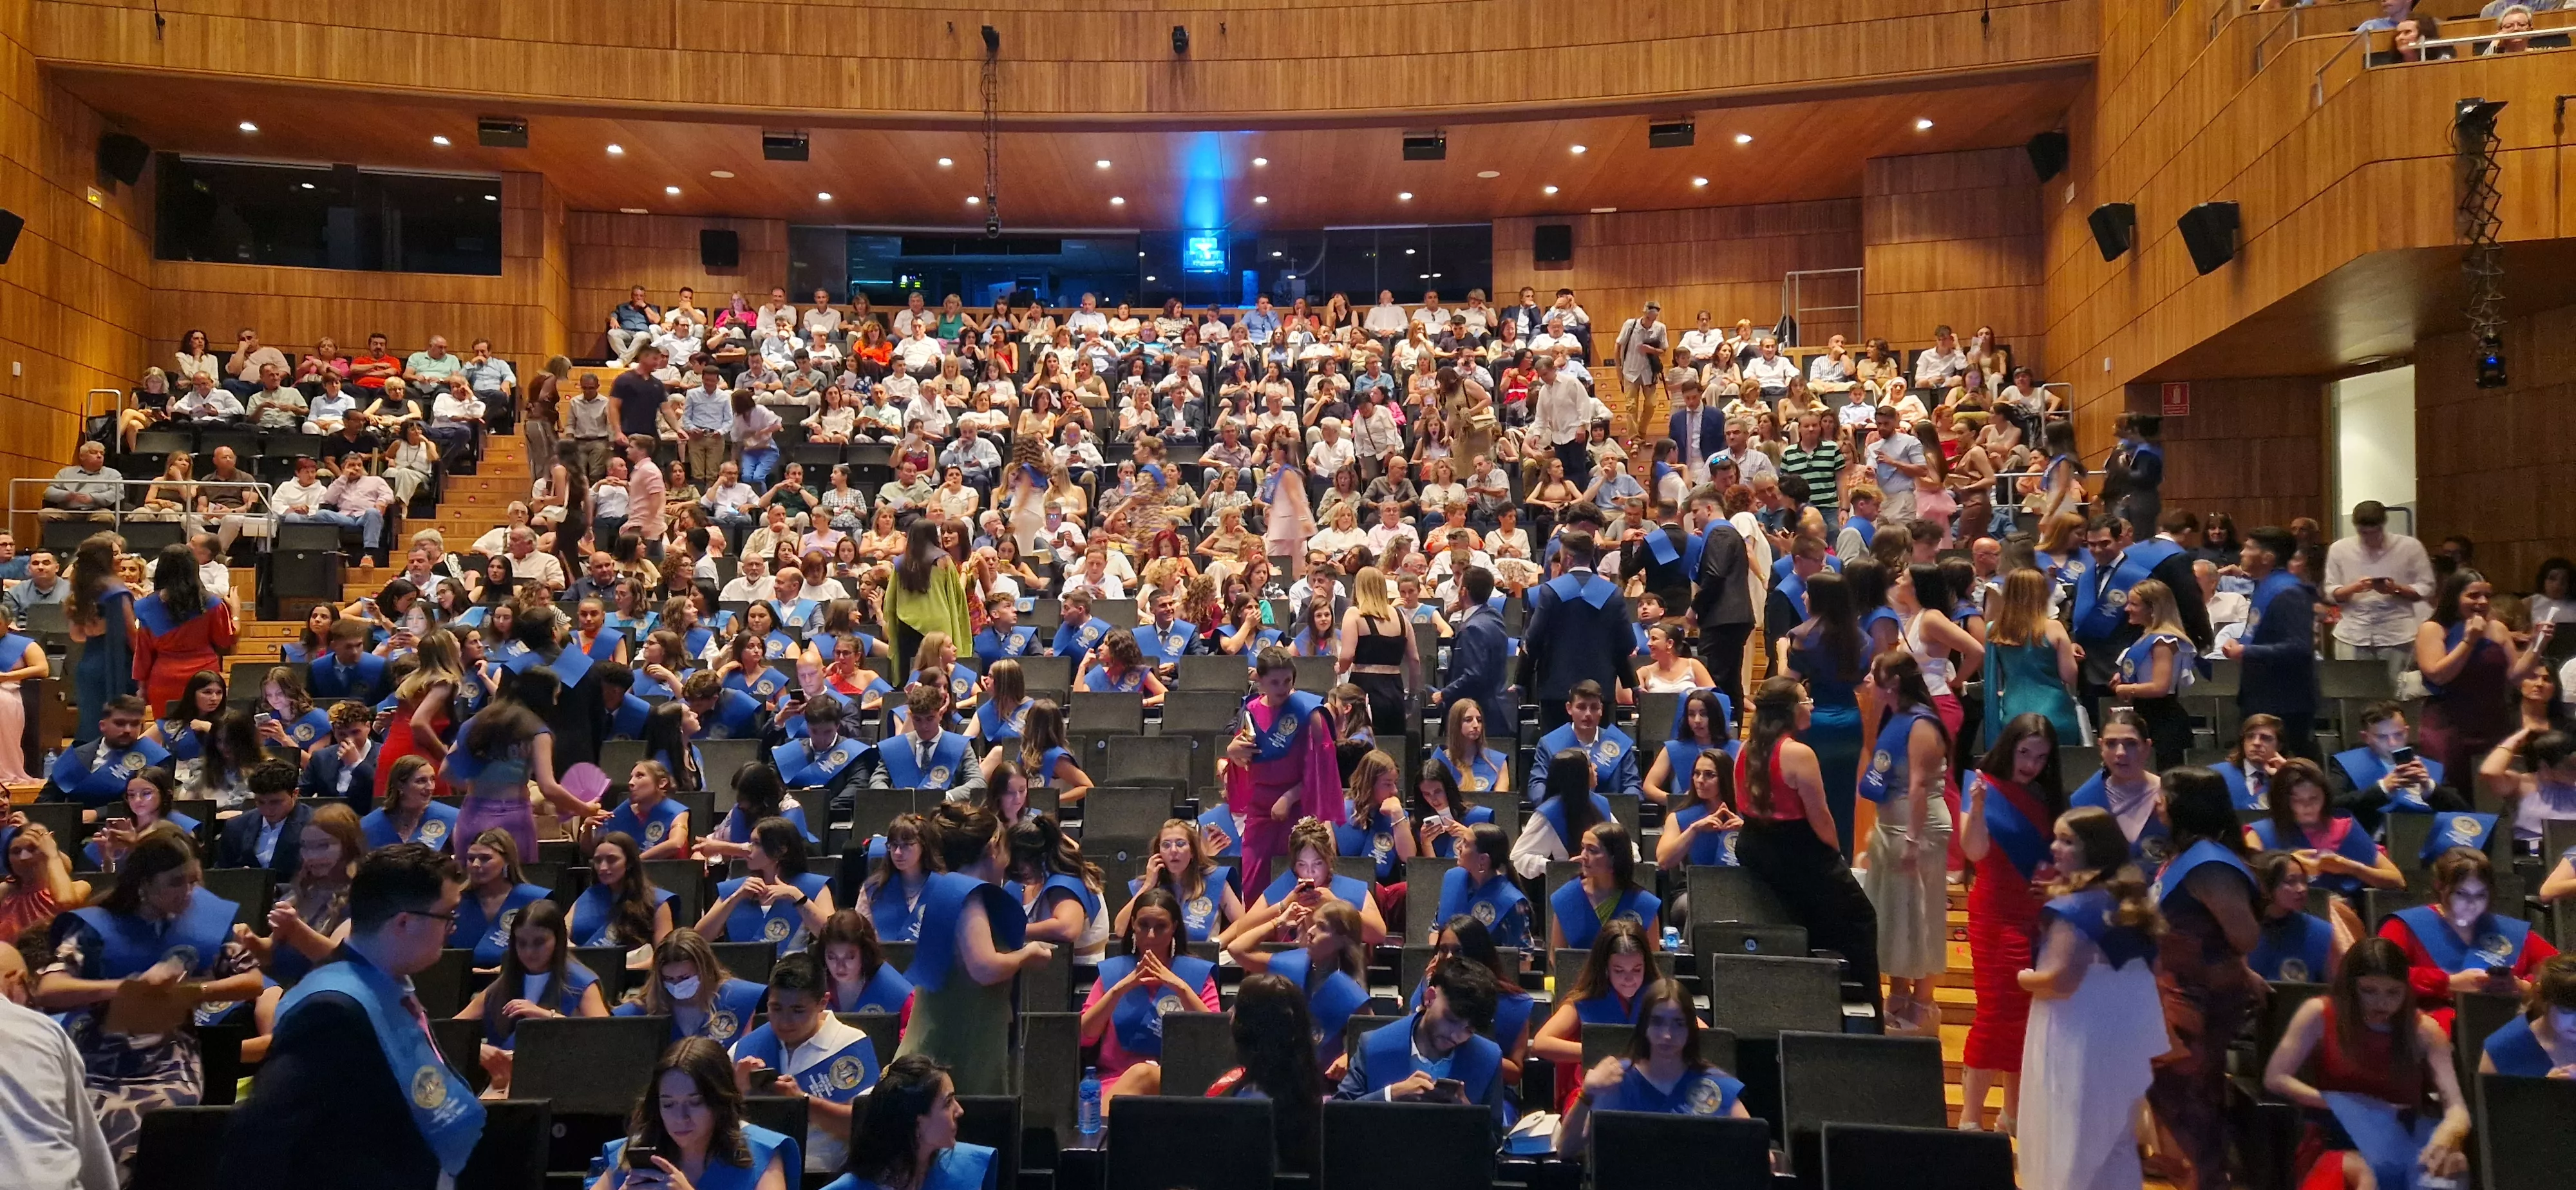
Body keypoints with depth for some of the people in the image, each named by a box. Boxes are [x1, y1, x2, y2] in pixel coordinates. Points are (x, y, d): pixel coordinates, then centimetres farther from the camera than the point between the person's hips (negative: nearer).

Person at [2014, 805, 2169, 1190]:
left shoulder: (2072, 909, -21)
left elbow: (2060, 980, -26)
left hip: (2081, 1036, -9)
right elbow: (2155, 965, 15)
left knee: (2068, 1140, 2)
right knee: (2114, 1139, 19)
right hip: (2128, 1033, 9)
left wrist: (2024, 978, -7)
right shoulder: (2132, 899, 7)